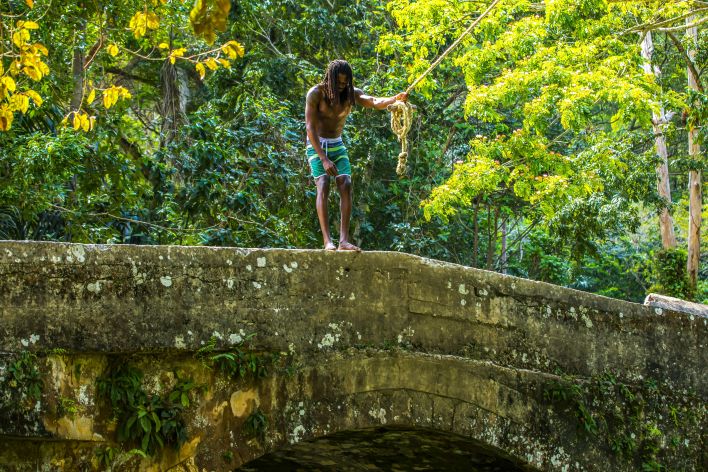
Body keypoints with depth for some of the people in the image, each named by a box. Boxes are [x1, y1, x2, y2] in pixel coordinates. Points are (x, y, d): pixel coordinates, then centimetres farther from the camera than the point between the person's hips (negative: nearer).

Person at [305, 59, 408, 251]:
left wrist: (396, 99, -46)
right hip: (316, 145, -4)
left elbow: (375, 102, -24)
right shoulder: (316, 93, -17)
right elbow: (310, 127, -21)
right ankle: (327, 241, -28)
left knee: (345, 185, -14)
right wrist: (324, 159, -28)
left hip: (337, 145, 4)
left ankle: (344, 240, -21)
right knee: (323, 186, -21)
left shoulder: (351, 93, -6)